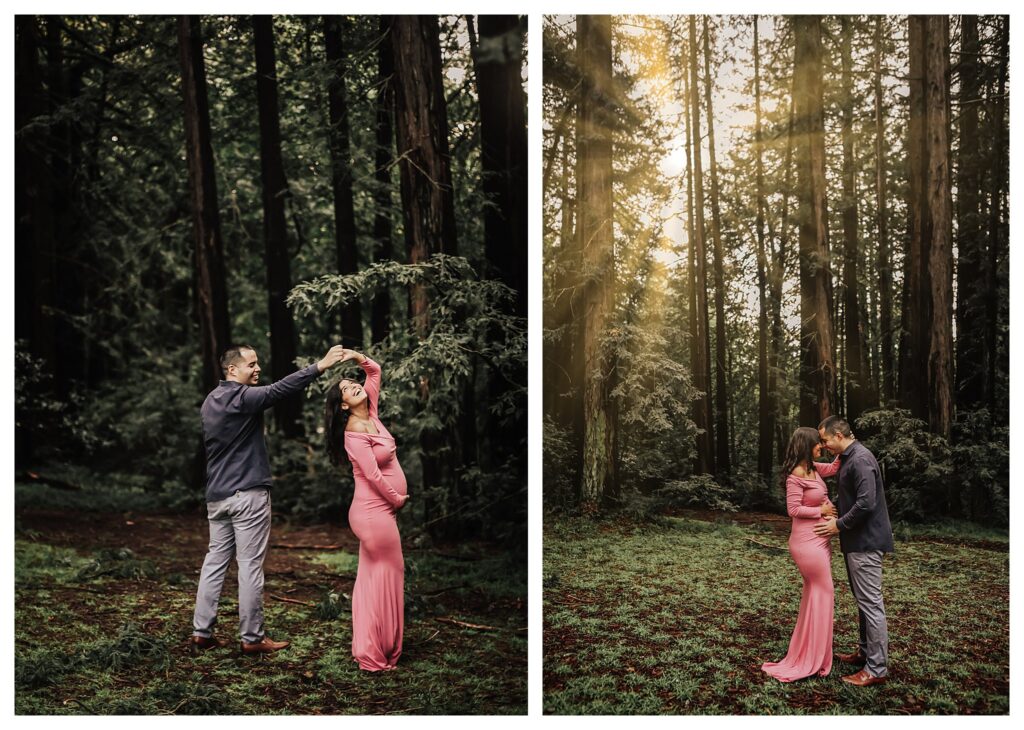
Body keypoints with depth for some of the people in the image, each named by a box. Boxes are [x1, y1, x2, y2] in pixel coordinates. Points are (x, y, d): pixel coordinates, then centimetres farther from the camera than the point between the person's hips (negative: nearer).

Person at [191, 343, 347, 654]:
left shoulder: (210, 401, 14)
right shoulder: (242, 397, -14)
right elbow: (279, 389, -29)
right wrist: (320, 365, -36)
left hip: (216, 496, 9)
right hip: (247, 494, -9)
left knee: (215, 560, 12)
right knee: (250, 566, -3)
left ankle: (201, 632, 14)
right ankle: (252, 638, 2)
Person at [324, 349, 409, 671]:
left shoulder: (370, 414, 5)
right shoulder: (354, 435, -19)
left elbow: (375, 371, 13)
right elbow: (373, 475, -22)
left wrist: (357, 357, -5)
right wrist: (398, 499, -8)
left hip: (376, 510, 9)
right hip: (375, 512, -9)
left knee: (370, 578, 13)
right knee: (386, 578, 0)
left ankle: (366, 647, 21)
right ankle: (379, 654, 9)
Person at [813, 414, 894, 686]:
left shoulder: (861, 460, -19)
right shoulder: (848, 458, 13)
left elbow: (866, 503, -25)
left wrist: (839, 525, -15)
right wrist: (838, 517, 10)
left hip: (865, 542, -11)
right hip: (857, 541, 11)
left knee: (871, 603, -6)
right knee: (863, 600, 19)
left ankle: (877, 669, -1)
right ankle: (865, 652, 30)